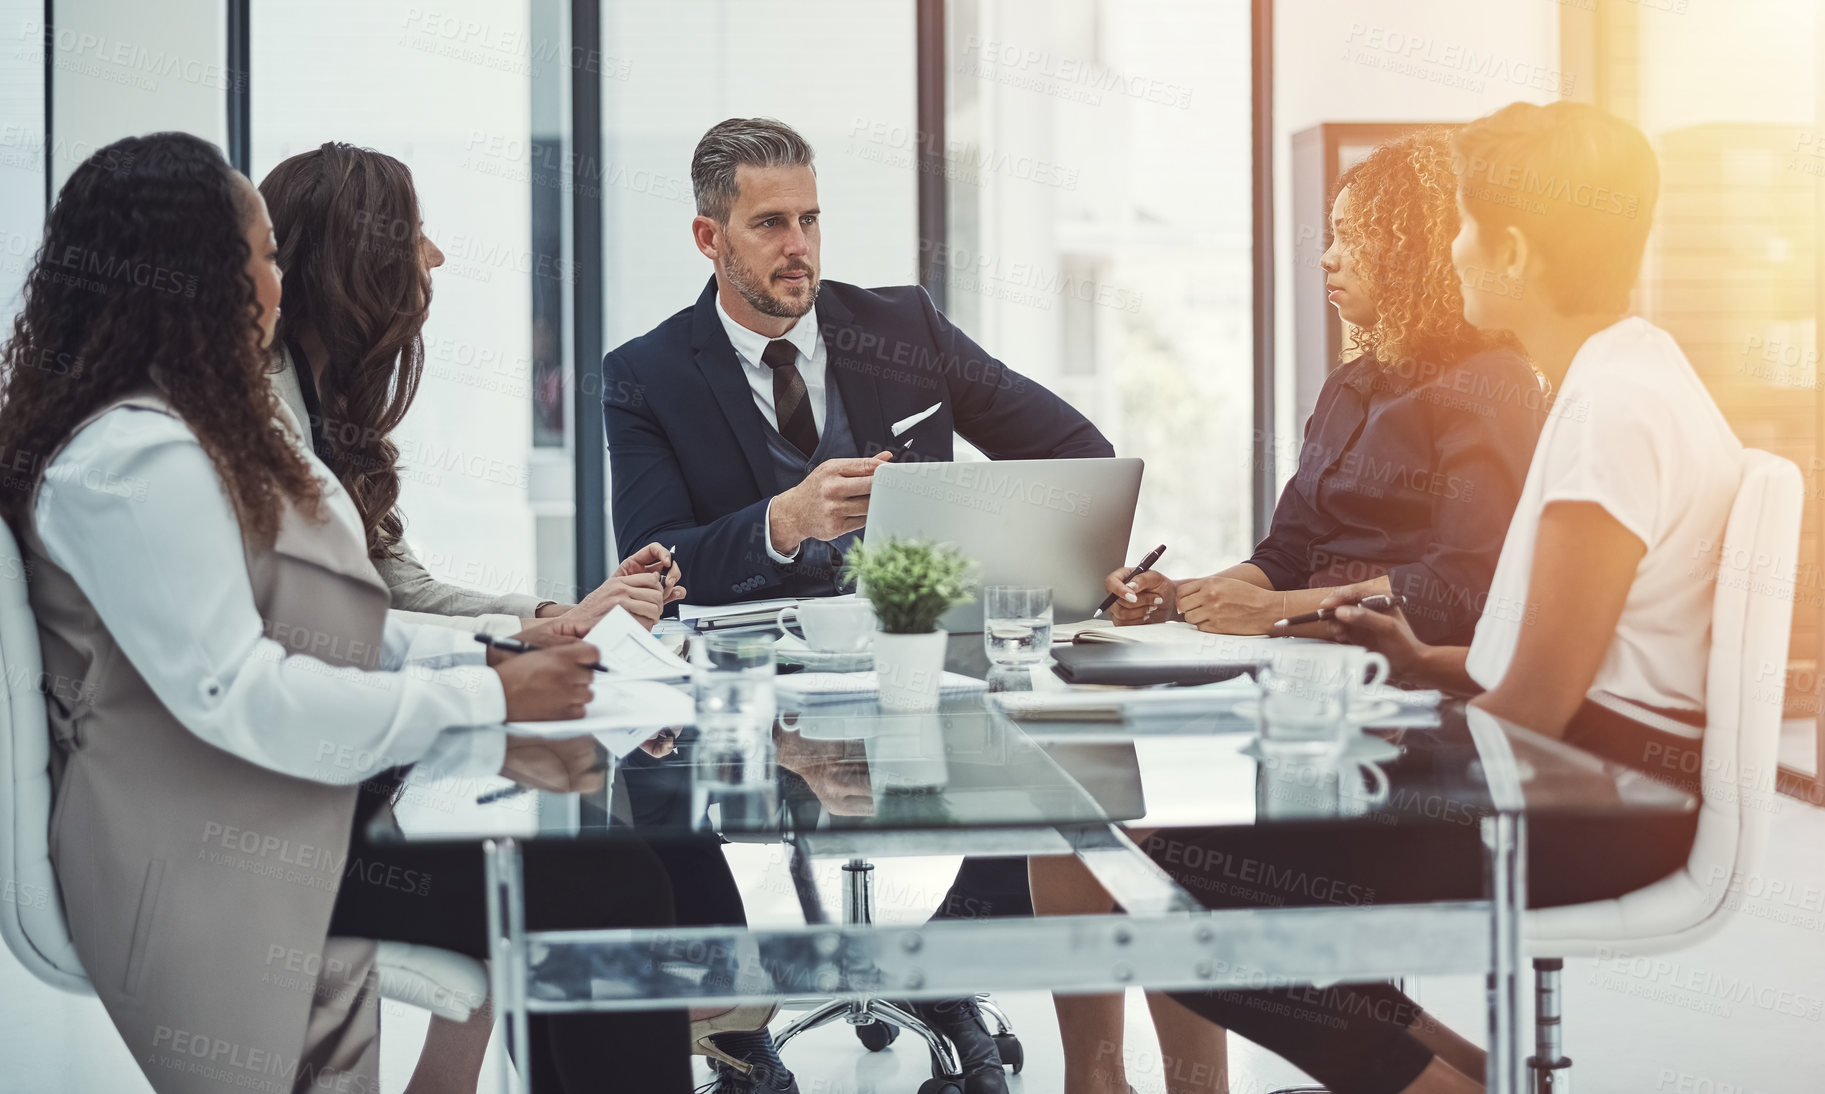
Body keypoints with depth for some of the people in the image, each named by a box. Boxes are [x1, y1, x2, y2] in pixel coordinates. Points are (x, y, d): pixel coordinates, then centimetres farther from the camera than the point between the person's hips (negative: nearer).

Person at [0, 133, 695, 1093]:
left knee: (617, 858, -10)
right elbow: (237, 697, -23)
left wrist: (477, 659, 0)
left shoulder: (207, 428, 15)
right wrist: (486, 701, -17)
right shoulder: (135, 459, -18)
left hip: (297, 789, 9)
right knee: (593, 895, -21)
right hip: (224, 856, -9)